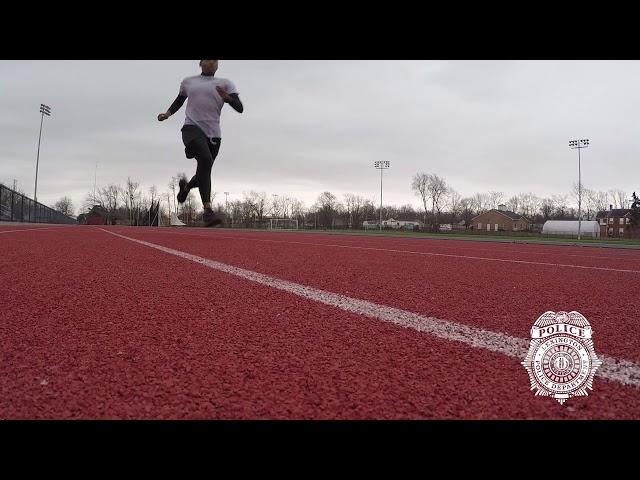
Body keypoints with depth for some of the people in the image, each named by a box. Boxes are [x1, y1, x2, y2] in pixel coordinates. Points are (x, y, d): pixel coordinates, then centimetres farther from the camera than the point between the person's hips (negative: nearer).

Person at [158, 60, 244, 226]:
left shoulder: (225, 83, 11)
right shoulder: (188, 82, 15)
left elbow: (240, 108, -1)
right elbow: (179, 100, 32)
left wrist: (227, 97, -20)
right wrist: (168, 113, 14)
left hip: (213, 134, 3)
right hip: (192, 128, -3)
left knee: (205, 170, 11)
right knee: (206, 160, -31)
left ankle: (186, 187, 49)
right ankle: (208, 210, -34)